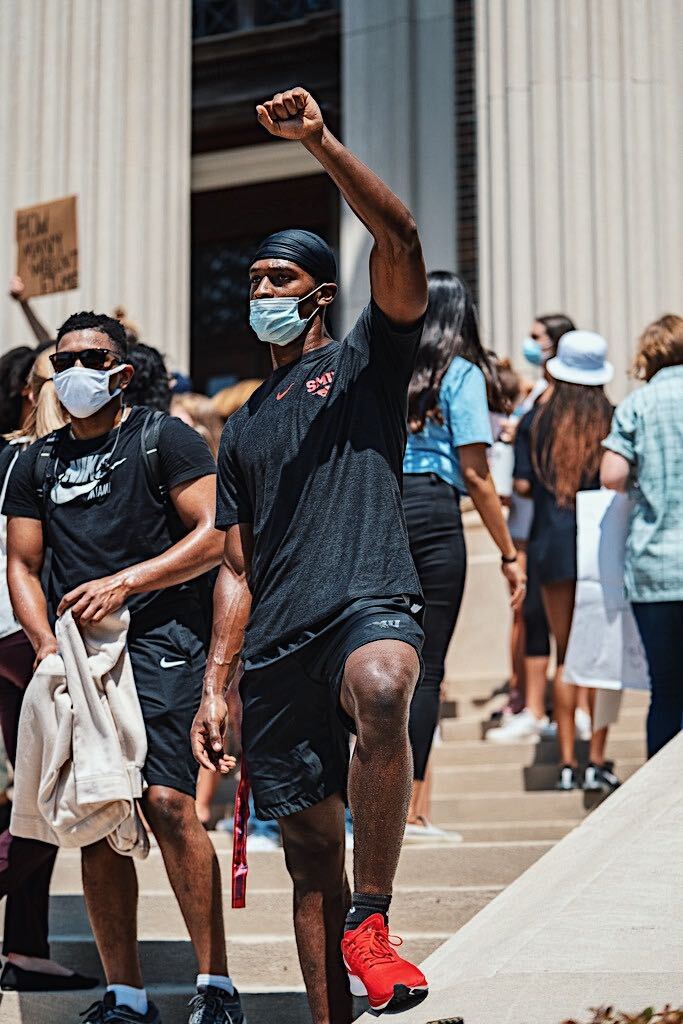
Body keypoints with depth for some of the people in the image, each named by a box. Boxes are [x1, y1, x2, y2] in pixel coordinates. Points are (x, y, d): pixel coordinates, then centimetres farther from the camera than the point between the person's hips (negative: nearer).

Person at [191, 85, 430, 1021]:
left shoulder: (366, 362, 11)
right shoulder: (243, 427, 24)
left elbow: (399, 241, -8)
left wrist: (319, 142, -15)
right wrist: (213, 689, 13)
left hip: (369, 606, -6)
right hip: (276, 651, 6)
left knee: (380, 690, -39)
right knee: (311, 856, 4)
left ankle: (370, 923, -29)